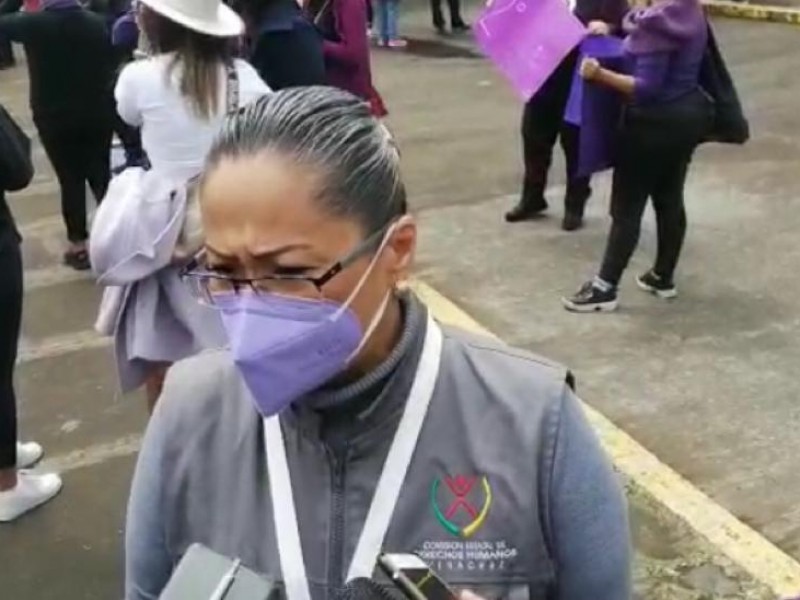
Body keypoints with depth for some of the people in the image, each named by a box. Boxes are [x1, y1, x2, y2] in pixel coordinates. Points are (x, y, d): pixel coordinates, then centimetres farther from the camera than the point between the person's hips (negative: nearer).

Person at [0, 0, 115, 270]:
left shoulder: (34, 24, -15)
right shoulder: (97, 22, -5)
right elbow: (109, 66, 4)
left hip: (54, 118, -2)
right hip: (97, 114, 3)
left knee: (70, 179, 5)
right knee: (101, 175, 12)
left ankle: (79, 244, 9)